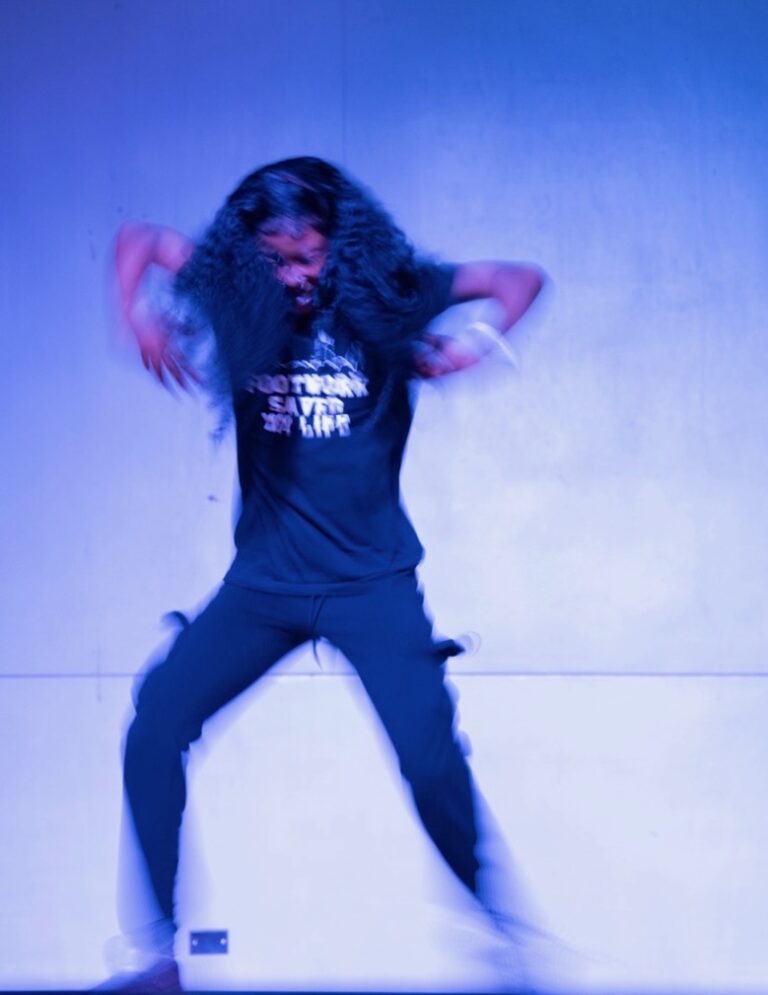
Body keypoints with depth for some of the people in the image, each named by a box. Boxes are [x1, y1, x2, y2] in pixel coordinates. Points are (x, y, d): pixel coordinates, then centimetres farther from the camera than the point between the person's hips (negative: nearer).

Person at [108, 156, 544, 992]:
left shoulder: (384, 295, -4)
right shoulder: (241, 298, 0)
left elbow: (520, 279, 4)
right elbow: (138, 238, 14)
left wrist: (473, 348, -14)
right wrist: (137, 316, -5)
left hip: (373, 580, -2)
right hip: (264, 579, 3)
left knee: (431, 764, -13)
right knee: (152, 734, -8)